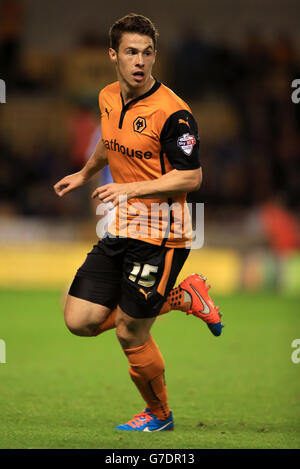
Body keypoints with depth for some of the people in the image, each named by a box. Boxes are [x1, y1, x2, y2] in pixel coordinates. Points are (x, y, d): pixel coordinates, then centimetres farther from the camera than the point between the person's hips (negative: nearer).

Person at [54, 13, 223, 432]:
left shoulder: (172, 112, -18)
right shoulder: (109, 98, 6)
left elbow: (191, 178, -18)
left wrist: (131, 188, -24)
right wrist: (84, 174, 42)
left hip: (160, 235, -8)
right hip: (121, 229, 8)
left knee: (130, 334, -2)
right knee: (80, 320, 3)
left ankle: (159, 414, 25)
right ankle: (185, 297, 17)